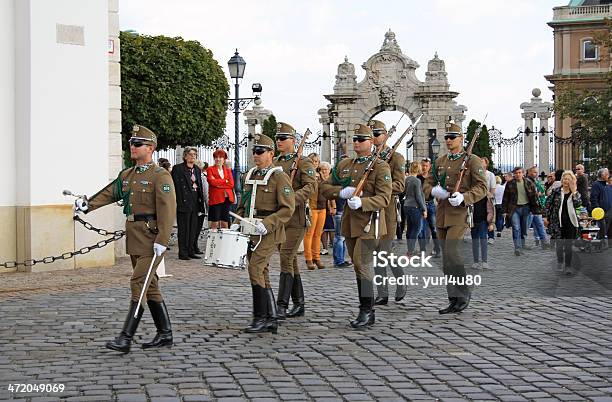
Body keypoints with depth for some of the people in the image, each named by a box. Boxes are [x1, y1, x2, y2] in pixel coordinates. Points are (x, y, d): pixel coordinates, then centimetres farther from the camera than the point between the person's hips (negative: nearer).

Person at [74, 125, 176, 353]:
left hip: (151, 239, -8)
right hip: (134, 238, 8)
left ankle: (126, 338, -13)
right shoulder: (127, 175, 16)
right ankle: (165, 334, 19)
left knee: (138, 284, -12)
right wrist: (87, 205, -5)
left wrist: (161, 241, -22)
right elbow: (109, 193, 11)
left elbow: (167, 210, -16)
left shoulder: (160, 176, -9)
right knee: (150, 286, 11)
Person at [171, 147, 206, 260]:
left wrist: (201, 203, 12)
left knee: (193, 228, 9)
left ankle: (191, 251, 16)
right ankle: (183, 253, 1)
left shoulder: (197, 170, 17)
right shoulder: (178, 169, -4)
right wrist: (180, 202, -16)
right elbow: (176, 186, -9)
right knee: (183, 229, -3)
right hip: (183, 203, -7)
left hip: (195, 203, 7)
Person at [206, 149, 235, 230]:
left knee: (225, 223, 4)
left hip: (226, 198, 4)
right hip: (215, 199, -4)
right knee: (214, 224, -6)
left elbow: (231, 184, 2)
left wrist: (218, 183, -6)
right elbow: (212, 181, -11)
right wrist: (225, 181, -4)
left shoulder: (228, 170, 17)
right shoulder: (210, 170, 6)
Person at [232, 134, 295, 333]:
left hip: (268, 233, -7)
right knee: (261, 274, 9)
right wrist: (237, 223, 7)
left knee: (255, 269, -16)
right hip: (250, 232, 8)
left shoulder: (279, 177, -7)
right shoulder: (249, 176, 15)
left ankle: (260, 318, -10)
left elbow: (287, 209, -12)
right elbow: (242, 205, 24)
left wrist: (267, 224, -22)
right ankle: (271, 319, 16)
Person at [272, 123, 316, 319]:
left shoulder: (303, 162, -5)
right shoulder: (273, 163, 15)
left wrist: (291, 199, -29)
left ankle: (282, 305, -13)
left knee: (286, 259, -13)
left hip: (296, 218, -7)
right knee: (291, 260, 11)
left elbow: (310, 186, -16)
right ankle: (299, 304, 18)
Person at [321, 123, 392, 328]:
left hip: (369, 223, -7)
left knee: (362, 264, -14)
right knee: (359, 265, 11)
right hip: (349, 222, 7)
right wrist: (341, 192, -9)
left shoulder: (380, 167, -7)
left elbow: (384, 198, -15)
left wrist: (362, 202, -30)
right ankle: (366, 312, 19)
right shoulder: (344, 165, 12)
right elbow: (325, 187, 11)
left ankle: (367, 310, -6)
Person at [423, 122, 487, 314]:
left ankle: (463, 294, -5)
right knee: (447, 258, 7)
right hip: (442, 214, 6)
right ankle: (455, 300, 14)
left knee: (451, 252, -18)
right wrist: (433, 190, -3)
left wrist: (464, 197, -23)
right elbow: (428, 183, 20)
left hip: (460, 213, -6)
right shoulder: (440, 161, 16)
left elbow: (481, 187, -7)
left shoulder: (472, 161, -1)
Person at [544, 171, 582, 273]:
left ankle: (568, 266, 10)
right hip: (558, 222, 0)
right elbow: (548, 203, 4)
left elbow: (578, 204, -12)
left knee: (569, 245, 2)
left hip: (570, 222, 0)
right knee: (559, 244, 7)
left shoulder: (576, 193, 6)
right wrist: (546, 217, -1)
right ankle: (559, 263, 24)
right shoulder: (556, 191, 3)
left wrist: (573, 192, -13)